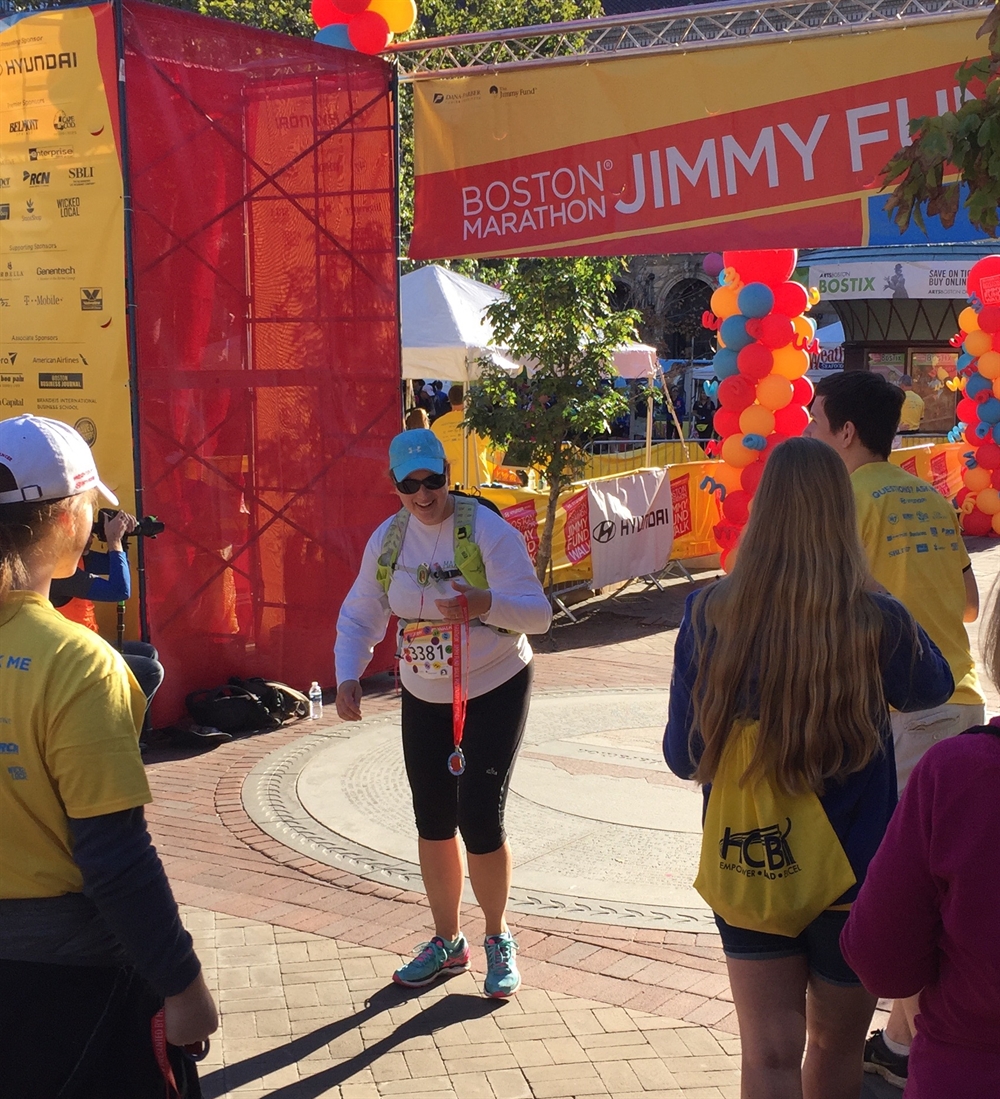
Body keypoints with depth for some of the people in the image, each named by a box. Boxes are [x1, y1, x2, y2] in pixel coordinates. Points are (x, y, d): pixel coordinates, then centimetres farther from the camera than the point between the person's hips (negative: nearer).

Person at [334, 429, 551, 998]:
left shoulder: (488, 530, -16)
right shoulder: (387, 540, -1)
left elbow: (538, 612, -18)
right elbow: (359, 617, 7)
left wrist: (483, 604, -38)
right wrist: (349, 677, -10)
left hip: (496, 690, -5)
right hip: (424, 698, 5)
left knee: (480, 819, -8)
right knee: (433, 821, 10)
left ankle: (499, 939, 16)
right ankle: (448, 941, 29)